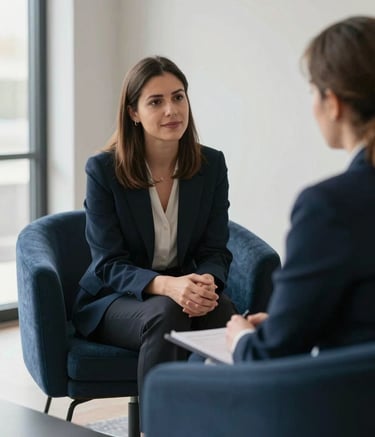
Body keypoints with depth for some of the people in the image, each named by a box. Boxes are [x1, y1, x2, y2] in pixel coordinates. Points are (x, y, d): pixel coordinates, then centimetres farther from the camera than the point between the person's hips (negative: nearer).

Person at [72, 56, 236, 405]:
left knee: (224, 312, -31)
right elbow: (109, 264, -13)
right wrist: (166, 286, -33)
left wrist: (206, 284, -27)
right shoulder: (103, 169, -11)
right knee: (166, 315, -36)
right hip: (114, 299, -2)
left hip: (185, 292, 3)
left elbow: (215, 251, -2)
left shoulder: (211, 165, -2)